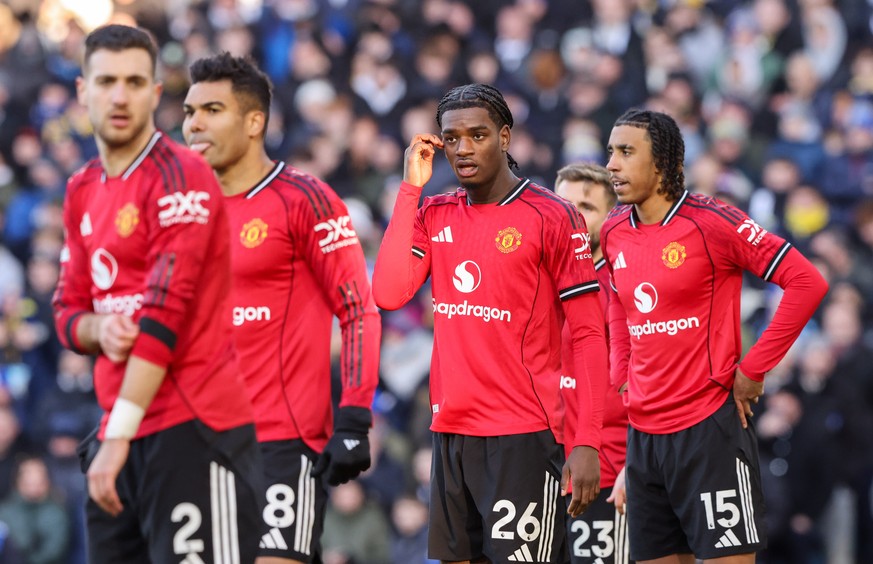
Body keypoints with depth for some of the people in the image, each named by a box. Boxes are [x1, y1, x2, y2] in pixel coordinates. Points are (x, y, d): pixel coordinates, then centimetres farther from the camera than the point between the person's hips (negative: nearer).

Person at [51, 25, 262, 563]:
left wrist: (119, 436, -19)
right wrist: (98, 328, -6)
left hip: (193, 431, -8)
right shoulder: (83, 191, 16)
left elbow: (166, 311, -16)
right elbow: (69, 310, 20)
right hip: (121, 431, 8)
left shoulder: (179, 176, -9)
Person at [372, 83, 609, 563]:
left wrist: (586, 443, -15)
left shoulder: (552, 217, -6)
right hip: (450, 431, 6)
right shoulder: (434, 216, 10)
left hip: (522, 438, -6)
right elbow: (389, 293, -5)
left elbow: (589, 336, -7)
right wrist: (411, 187, -2)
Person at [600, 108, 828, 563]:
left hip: (708, 427, -6)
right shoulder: (613, 232, 8)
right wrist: (622, 374, 14)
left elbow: (807, 282, -13)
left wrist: (752, 370, -12)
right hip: (642, 433, 7)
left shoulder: (709, 222, -11)